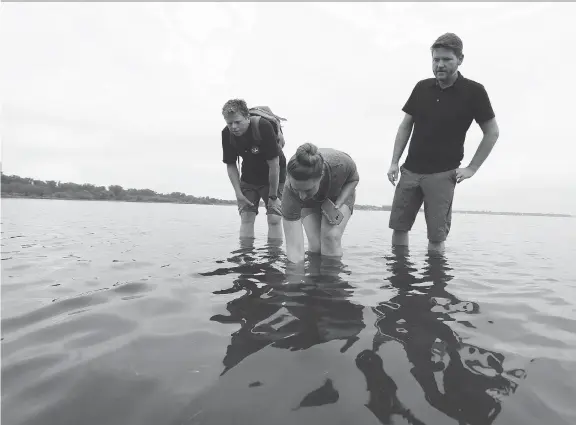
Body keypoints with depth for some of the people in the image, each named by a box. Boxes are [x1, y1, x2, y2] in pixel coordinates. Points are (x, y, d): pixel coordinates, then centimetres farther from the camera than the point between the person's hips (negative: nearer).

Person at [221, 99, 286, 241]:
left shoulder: (263, 127, -29)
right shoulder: (226, 134, -14)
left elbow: (274, 165, -25)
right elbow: (230, 165, -2)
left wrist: (273, 196, -20)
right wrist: (238, 193, -10)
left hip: (274, 178, -4)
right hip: (248, 179, 4)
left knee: (274, 218, -10)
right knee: (246, 217, -3)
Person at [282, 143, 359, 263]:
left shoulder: (341, 163, -41)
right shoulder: (290, 190, -42)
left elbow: (354, 179, -13)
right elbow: (294, 247, -42)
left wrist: (338, 205, -28)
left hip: (340, 195, 0)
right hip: (309, 203, 0)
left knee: (331, 236, -21)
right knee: (315, 245, -16)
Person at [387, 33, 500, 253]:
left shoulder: (473, 91, -2)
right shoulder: (422, 87, 7)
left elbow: (492, 132, 4)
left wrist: (472, 168, -3)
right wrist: (394, 162, 5)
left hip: (442, 175, -3)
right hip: (410, 171, 4)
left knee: (436, 236, -2)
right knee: (399, 227, 4)